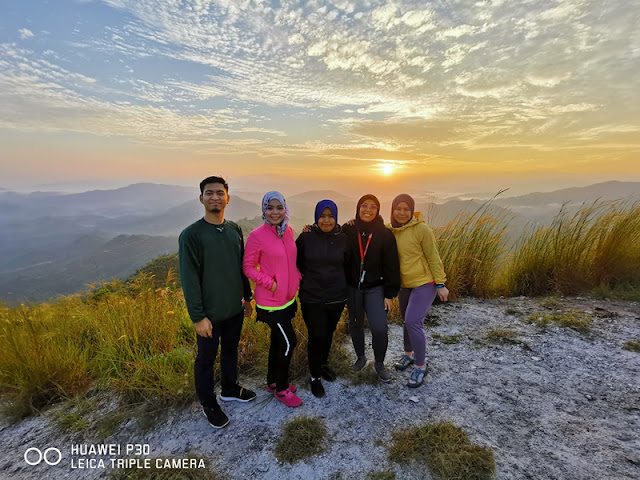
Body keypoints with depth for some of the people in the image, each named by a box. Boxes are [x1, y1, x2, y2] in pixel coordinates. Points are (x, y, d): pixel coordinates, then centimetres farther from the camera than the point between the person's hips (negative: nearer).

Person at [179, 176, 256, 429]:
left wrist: (246, 297, 13)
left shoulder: (235, 230, 2)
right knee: (206, 358, 13)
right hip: (210, 314, -5)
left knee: (231, 350, 23)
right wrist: (198, 316, -15)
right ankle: (208, 404, 35)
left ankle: (230, 389, 46)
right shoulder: (191, 235, -16)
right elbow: (189, 278, -16)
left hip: (234, 309, 6)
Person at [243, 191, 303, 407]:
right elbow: (248, 267, -11)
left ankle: (272, 381, 40)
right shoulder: (257, 235, -17)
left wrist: (297, 277, 1)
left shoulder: (288, 231, 1)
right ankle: (282, 389, 23)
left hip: (288, 297, 7)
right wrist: (270, 283, -18)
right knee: (289, 342, 0)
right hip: (271, 300, -6)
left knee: (278, 340, 19)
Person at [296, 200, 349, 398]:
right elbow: (295, 262, 2)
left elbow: (347, 264, 9)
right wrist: (306, 278, 1)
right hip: (312, 299, -3)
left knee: (328, 334, 19)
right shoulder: (306, 237, -8)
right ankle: (315, 376, 25)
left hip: (337, 297, 3)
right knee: (317, 337, 1)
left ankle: (323, 364, 45)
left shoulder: (342, 238, -2)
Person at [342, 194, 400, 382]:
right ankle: (360, 357, 40)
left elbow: (391, 266, -4)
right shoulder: (347, 231, -5)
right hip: (352, 288, 2)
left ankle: (379, 363, 19)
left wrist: (390, 294, -5)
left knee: (379, 328, -8)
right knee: (355, 326, 14)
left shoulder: (385, 234, -7)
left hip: (375, 288, -2)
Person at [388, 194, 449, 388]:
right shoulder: (390, 230, -3)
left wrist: (440, 284, -10)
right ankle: (408, 354, 41)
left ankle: (420, 366, 8)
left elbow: (433, 258, -12)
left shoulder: (421, 229, -18)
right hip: (405, 284, 6)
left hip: (425, 283, -6)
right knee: (408, 320, 19)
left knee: (413, 322, -12)